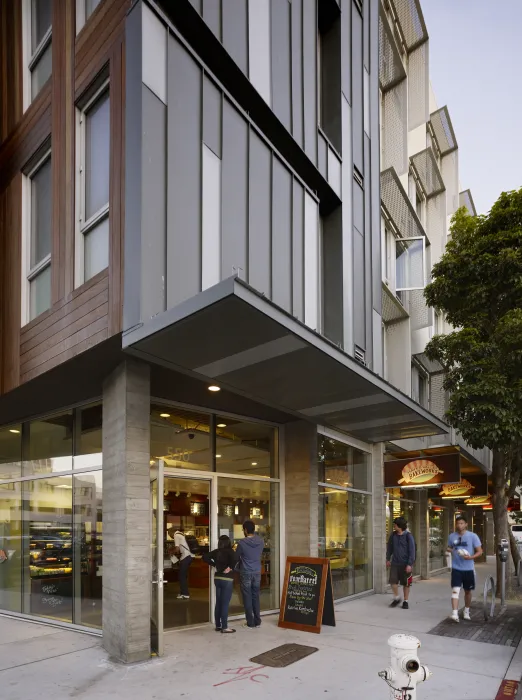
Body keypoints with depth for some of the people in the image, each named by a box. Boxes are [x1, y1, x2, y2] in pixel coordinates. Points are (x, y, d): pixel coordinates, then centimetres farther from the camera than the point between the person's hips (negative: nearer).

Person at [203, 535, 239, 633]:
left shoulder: (216, 552, 5)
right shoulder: (230, 551, -11)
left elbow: (205, 557, 7)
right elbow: (235, 558, -31)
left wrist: (214, 565, 6)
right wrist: (230, 567, -16)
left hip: (217, 578, 6)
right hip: (227, 579, -6)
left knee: (218, 603, 13)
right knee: (225, 604, -2)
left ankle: (218, 625, 20)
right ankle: (224, 627, 1)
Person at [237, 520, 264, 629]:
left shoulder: (242, 543, -16)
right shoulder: (261, 541, -3)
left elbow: (237, 557, 0)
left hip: (246, 573, -4)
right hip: (257, 572, 4)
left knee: (247, 598, 5)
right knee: (256, 597, 14)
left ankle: (250, 623, 9)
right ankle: (257, 621, 18)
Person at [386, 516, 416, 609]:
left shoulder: (408, 536, -12)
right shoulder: (393, 535, 1)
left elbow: (412, 550, -12)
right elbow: (389, 547, 13)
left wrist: (410, 564, -15)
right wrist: (388, 559, 14)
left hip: (405, 563, -3)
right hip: (395, 563, 3)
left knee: (406, 583, 7)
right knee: (393, 581, -1)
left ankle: (406, 601, 22)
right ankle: (396, 598, 21)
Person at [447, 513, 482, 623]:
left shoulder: (472, 536, -8)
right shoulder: (452, 536, 2)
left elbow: (480, 551, -7)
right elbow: (449, 548, 19)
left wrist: (471, 557, -24)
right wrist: (451, 550, -5)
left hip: (468, 569, -1)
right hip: (456, 568, 1)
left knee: (468, 591, 15)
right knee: (455, 590, -12)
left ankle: (466, 611, 34)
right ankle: (455, 614, -18)